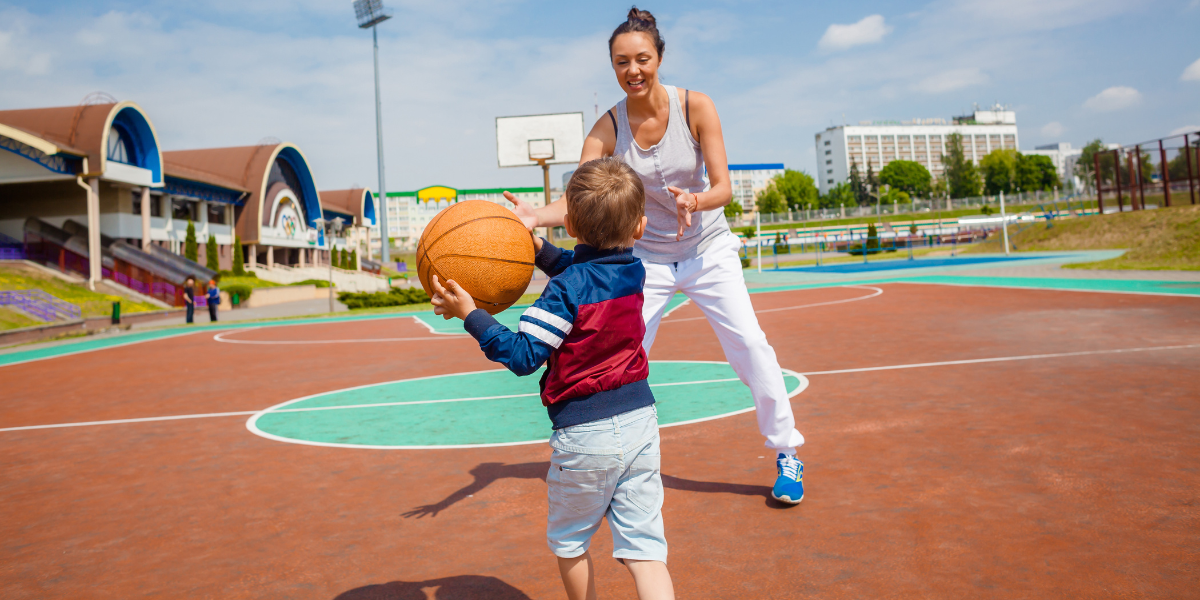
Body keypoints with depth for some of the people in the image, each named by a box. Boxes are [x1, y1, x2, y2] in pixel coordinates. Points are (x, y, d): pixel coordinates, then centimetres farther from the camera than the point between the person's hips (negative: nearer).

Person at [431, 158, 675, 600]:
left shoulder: (565, 291, -16)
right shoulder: (633, 271, 5)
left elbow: (523, 355, -18)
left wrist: (470, 315, -15)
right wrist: (536, 244, 15)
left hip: (586, 434, -6)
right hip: (641, 419, 6)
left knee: (567, 541, 20)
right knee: (643, 548, 7)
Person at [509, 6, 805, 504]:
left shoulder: (696, 107, -15)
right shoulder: (607, 128, -13)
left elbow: (723, 188, -17)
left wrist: (695, 200, -39)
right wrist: (535, 215, -43)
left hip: (709, 249, -1)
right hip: (646, 256, 1)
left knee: (750, 345, -8)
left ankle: (786, 454, 13)